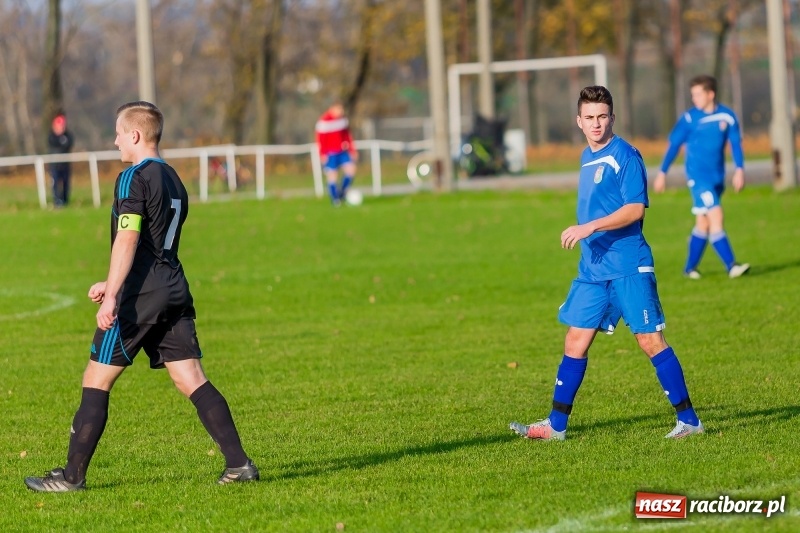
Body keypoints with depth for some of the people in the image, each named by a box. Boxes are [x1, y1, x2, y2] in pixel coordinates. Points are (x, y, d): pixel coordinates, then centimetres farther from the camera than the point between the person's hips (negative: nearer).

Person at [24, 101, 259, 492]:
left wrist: (112, 296, -22)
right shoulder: (174, 181, 19)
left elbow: (128, 240, -19)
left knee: (96, 381, 1)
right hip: (175, 291, 8)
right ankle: (239, 463, -6)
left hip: (139, 297, -8)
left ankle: (72, 475, 4)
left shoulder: (133, 178, -9)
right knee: (191, 380, 4)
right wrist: (113, 284, 31)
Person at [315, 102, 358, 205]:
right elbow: (321, 139, -14)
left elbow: (347, 135, 15)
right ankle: (335, 199, 6)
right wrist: (323, 154, -16)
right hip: (330, 154, -6)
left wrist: (352, 149, 14)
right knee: (332, 177, -3)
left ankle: (342, 193, 11)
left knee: (351, 170, -5)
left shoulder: (343, 120, 6)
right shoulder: (324, 122, -15)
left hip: (342, 152, 6)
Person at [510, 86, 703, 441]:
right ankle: (556, 425, 14)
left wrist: (590, 227, -24)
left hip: (628, 268, -8)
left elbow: (635, 209, -18)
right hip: (592, 268, 8)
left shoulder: (625, 155, -9)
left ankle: (688, 420, -1)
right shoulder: (588, 158, 15)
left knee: (650, 340, -6)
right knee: (576, 342, 8)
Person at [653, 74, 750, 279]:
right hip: (698, 177, -4)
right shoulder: (689, 118, -7)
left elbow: (735, 143, 6)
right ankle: (731, 266, -19)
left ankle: (690, 268, 23)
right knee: (715, 216, -16)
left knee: (703, 223, 11)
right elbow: (674, 145, 0)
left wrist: (739, 169, -5)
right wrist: (662, 173, 2)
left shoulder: (727, 116, 0)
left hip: (717, 177, 4)